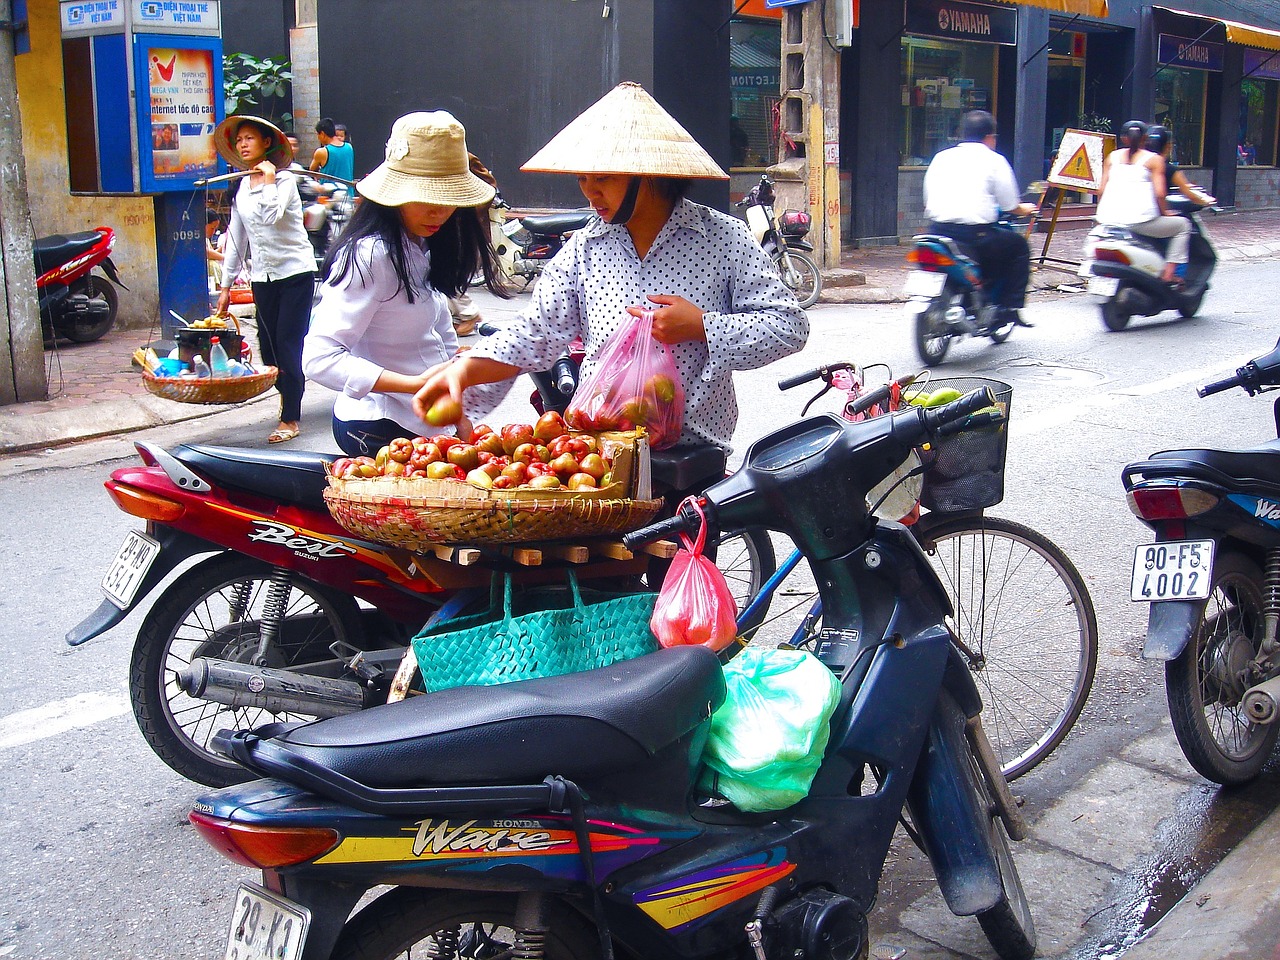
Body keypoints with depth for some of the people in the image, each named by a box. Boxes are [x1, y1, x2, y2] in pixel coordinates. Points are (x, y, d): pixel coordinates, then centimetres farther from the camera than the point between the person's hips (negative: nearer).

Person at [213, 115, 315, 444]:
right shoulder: (239, 188, 12)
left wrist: (268, 179, -16)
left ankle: (291, 417, -3)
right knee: (267, 346, 4)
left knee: (288, 343, -8)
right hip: (262, 277, 6)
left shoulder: (284, 179, -7)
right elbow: (236, 238, 16)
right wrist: (226, 285, 16)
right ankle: (289, 391, 25)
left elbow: (272, 215, -26)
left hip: (295, 271, -6)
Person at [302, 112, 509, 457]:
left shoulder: (423, 249, 10)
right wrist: (415, 385, -32)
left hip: (423, 426, 9)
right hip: (381, 431, -9)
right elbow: (320, 358, -26)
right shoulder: (369, 256, -19)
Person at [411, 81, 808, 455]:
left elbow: (790, 325, 0)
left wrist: (703, 327, -12)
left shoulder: (724, 238, 0)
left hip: (694, 453, -2)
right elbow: (537, 332, 8)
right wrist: (465, 369, -8)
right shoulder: (585, 248, 9)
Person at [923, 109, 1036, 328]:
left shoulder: (941, 157, 15)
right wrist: (1024, 210, 26)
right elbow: (1010, 205, 4)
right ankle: (1009, 308, 13)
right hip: (976, 234, -5)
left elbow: (927, 199, 18)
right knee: (1019, 246, 19)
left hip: (938, 229, 5)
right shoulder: (994, 160, 3)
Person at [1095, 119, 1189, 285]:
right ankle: (1169, 273, 4)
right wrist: (1165, 213, 13)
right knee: (1182, 225, 15)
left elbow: (1101, 190, 13)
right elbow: (1159, 193, -3)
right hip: (1140, 219, -4)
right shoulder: (1154, 159, 7)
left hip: (1109, 219, 4)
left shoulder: (1113, 156, 17)